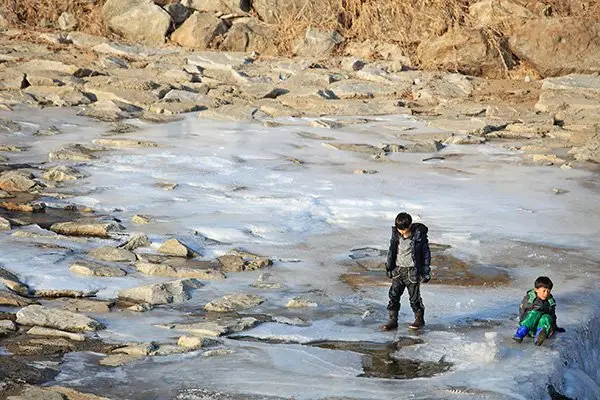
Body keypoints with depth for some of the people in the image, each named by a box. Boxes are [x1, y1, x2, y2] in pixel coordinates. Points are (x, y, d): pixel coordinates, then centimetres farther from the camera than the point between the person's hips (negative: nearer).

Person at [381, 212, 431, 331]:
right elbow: (391, 251, 13)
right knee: (393, 295, 1)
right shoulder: (396, 234, 0)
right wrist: (389, 268, 15)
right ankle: (392, 320, 7)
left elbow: (426, 253, -5)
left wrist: (426, 271, -4)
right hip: (398, 270, 4)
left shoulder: (419, 235, -12)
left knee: (414, 296, 3)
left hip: (412, 271, -4)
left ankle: (419, 319, 20)